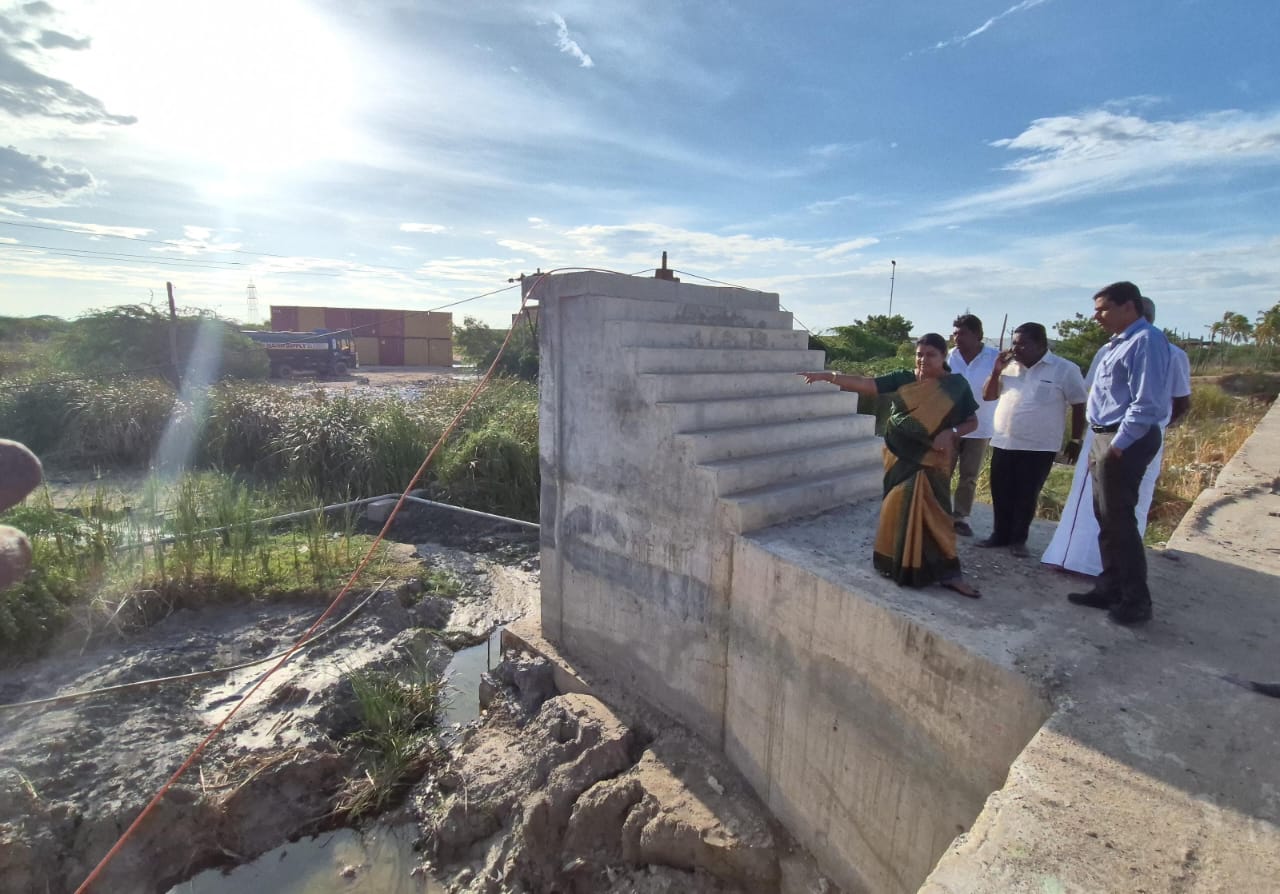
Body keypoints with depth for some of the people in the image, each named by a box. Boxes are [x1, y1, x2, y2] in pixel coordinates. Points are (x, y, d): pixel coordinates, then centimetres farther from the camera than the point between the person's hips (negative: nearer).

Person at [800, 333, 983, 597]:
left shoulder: (956, 385, -1)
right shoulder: (902, 379, -1)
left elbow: (972, 422, 4)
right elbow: (867, 384, -11)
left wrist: (951, 432, -17)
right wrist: (829, 376, -22)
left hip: (931, 462, -1)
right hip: (900, 458, 1)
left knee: (931, 513, -2)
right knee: (901, 510, 4)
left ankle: (947, 573, 8)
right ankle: (899, 564, 19)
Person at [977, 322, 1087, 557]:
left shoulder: (1065, 369, -6)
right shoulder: (1010, 366, 7)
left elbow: (1079, 406, 0)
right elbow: (988, 395, 10)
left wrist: (1075, 440, 1)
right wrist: (996, 371, -6)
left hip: (1039, 448, -4)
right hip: (1003, 443, 4)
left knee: (1026, 496, 5)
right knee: (1001, 494, 10)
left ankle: (1018, 539, 19)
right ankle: (1000, 534, 24)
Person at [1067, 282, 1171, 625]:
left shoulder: (1145, 341, -15)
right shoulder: (1117, 344, 17)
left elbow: (1146, 403, -21)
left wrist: (1117, 446, -19)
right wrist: (1102, 444, 14)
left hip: (1124, 442, -10)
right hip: (1105, 439, 10)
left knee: (1119, 521, -3)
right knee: (1106, 519, 15)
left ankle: (1136, 602, 10)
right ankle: (1110, 589, 26)